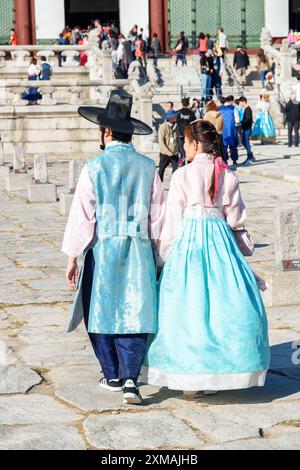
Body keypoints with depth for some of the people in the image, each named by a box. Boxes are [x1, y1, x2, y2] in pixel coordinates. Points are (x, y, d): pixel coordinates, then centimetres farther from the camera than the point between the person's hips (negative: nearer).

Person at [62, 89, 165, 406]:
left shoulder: (94, 167, -7)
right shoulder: (147, 167, 3)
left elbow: (82, 214, -7)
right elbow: (157, 216, 6)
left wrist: (72, 258, -1)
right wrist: (157, 256, 17)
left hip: (102, 248, -2)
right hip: (139, 249, 2)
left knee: (100, 310, 13)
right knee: (134, 313, 4)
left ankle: (112, 376, 22)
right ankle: (130, 378, -10)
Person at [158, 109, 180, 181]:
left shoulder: (175, 126, 6)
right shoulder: (163, 127, -10)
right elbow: (161, 141, -14)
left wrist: (179, 149, 11)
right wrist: (167, 151, -21)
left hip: (174, 153, 4)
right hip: (164, 153, -4)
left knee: (176, 169, 0)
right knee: (161, 170, 7)